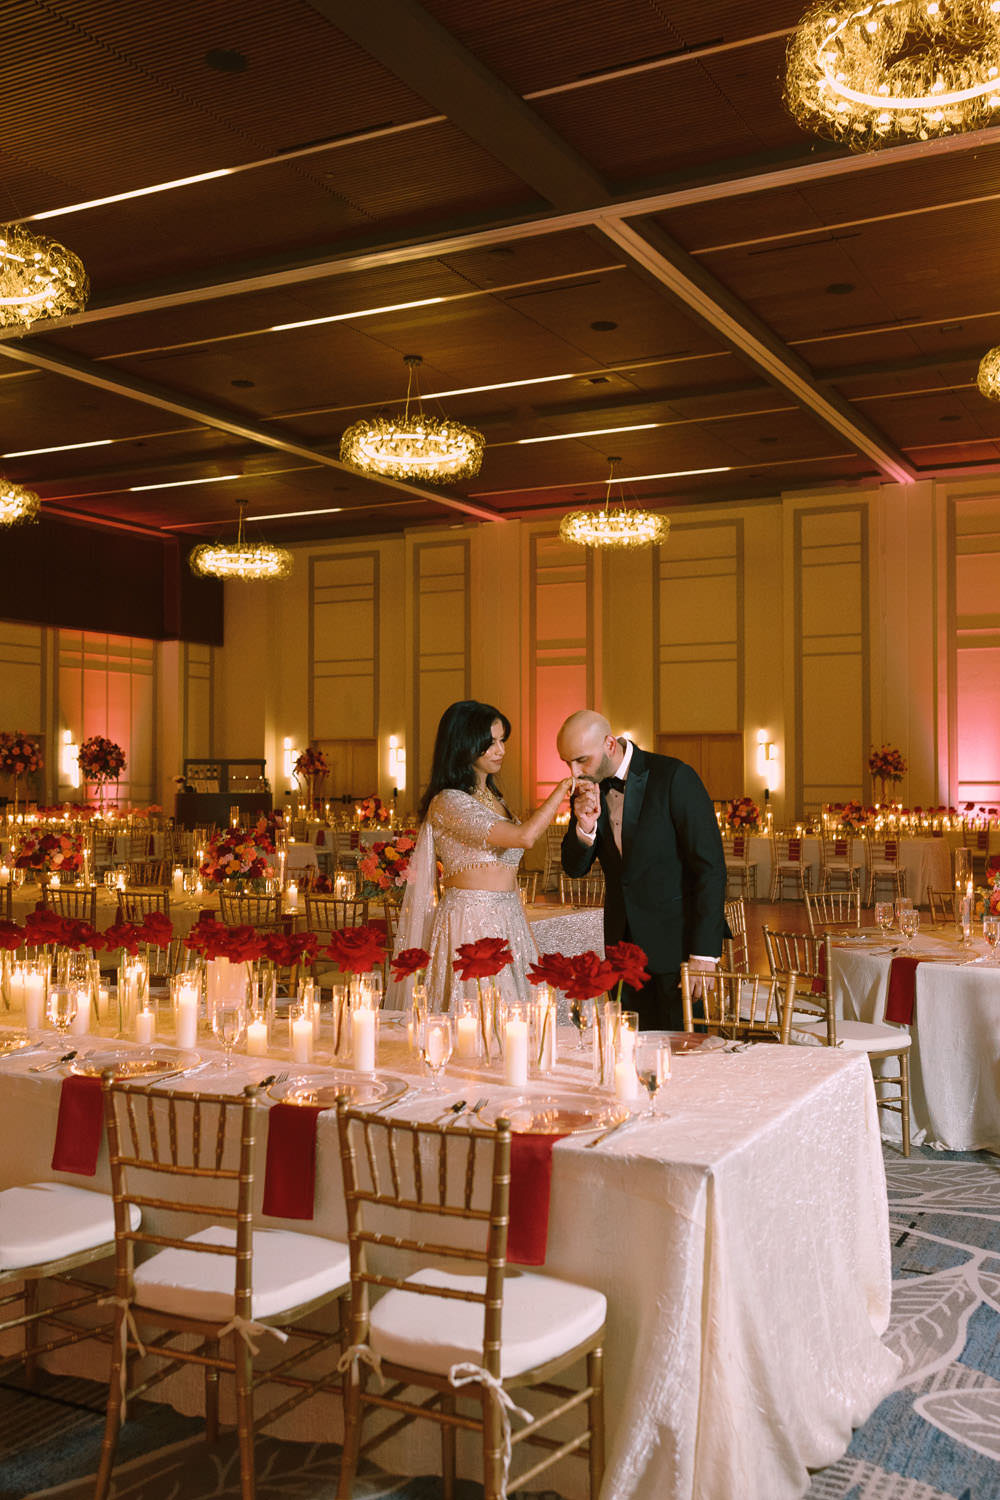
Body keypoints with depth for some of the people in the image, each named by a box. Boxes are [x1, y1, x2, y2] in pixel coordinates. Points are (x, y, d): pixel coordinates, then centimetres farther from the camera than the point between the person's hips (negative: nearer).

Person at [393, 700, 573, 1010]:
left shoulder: (492, 797, 16)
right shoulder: (448, 801, -12)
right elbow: (524, 836, -22)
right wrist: (563, 788, -12)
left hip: (506, 921, 8)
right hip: (471, 922, -8)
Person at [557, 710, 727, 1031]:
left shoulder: (674, 777, -14)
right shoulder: (588, 789, 3)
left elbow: (710, 867, -13)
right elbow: (575, 868, 7)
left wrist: (704, 952, -15)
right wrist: (585, 827, -15)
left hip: (676, 941, -5)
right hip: (623, 941, 5)